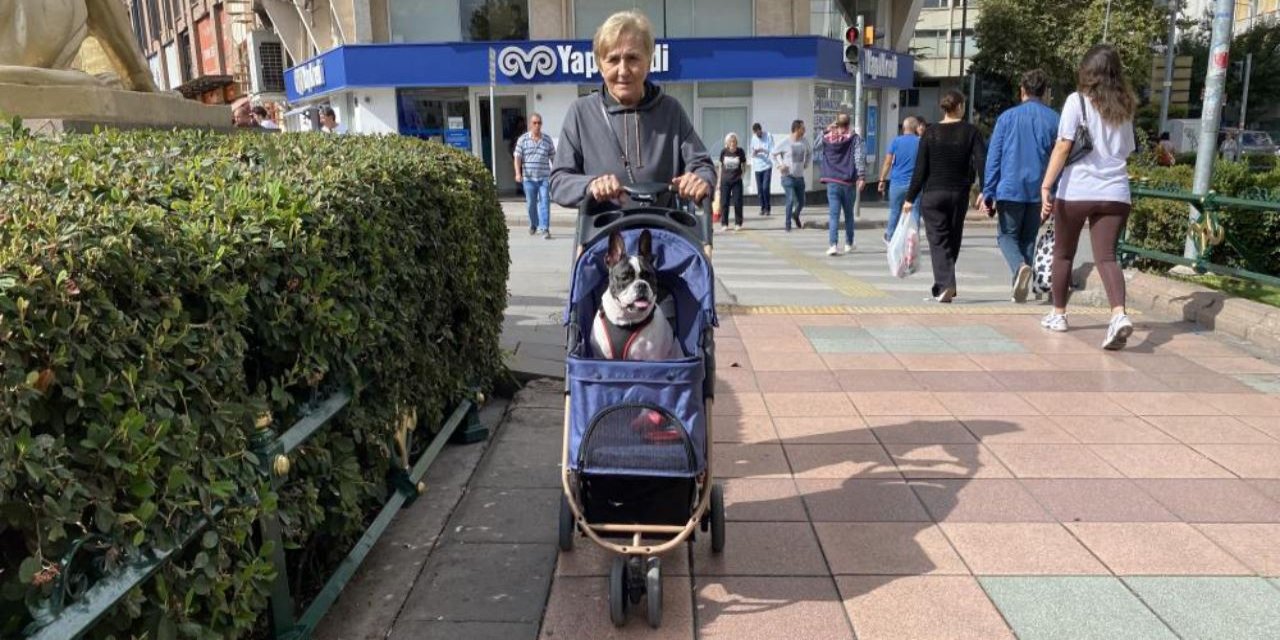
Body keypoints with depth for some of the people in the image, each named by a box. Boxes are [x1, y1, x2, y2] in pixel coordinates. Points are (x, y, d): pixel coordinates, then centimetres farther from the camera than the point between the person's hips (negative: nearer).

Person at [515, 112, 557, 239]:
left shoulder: (547, 140, 6)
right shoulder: (522, 139, 3)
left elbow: (553, 158, 11)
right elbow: (518, 157, 0)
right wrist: (518, 173, -12)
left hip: (544, 177, 0)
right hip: (528, 177, 0)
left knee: (544, 202, -9)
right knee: (531, 203, 10)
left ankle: (545, 229, -9)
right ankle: (533, 225, 32)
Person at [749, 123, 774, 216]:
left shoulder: (768, 136, -4)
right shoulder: (753, 138, 8)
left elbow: (772, 150, -8)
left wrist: (762, 150, -21)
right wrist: (753, 153, -10)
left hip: (767, 165, -4)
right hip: (757, 166, 4)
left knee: (765, 187, -11)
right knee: (759, 189, 3)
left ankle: (768, 208, 1)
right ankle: (762, 208, 14)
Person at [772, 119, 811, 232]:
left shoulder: (804, 142, 2)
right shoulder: (785, 142, -11)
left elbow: (810, 152, 21)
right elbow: (774, 153, 0)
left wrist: (806, 164, 11)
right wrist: (779, 165, -7)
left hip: (800, 176, 5)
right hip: (788, 176, -5)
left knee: (801, 202, 10)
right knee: (790, 200, -15)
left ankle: (795, 216, 42)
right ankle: (788, 225, -2)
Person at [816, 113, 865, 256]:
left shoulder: (827, 138, 4)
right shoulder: (854, 138, -2)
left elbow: (816, 145, 25)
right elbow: (859, 157, -12)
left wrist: (827, 130, 17)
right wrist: (861, 176, -14)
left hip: (832, 182, 0)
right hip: (848, 182, 0)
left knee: (833, 215, -4)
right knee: (848, 214, 16)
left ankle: (833, 245, -18)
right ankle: (849, 244, 27)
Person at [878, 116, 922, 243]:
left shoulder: (896, 141, 0)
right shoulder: (921, 142, 1)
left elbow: (888, 162, -4)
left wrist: (882, 180, 0)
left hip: (897, 183, 1)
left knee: (895, 212, 14)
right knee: (915, 214, 3)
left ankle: (890, 238, 28)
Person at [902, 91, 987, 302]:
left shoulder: (930, 133, -2)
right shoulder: (971, 132, 0)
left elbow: (920, 169, -4)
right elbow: (982, 163, -9)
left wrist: (910, 198, 1)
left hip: (932, 194, -1)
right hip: (959, 194, 1)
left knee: (938, 240, 0)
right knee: (953, 240, 15)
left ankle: (945, 284, -18)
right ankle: (942, 287, 23)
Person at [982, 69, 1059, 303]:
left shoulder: (1007, 117, 0)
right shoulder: (1054, 120, 4)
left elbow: (993, 157, -3)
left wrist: (988, 193, -1)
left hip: (1010, 189, -2)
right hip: (1039, 191, 2)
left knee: (1007, 235, 9)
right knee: (1029, 238, 13)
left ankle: (1020, 266, -19)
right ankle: (1021, 288, 14)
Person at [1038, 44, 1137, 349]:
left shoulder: (1078, 100, -1)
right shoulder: (1124, 107, 15)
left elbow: (1063, 146, -10)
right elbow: (1126, 153, 19)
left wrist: (1046, 186, -13)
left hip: (1076, 190, -3)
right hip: (1115, 193, 3)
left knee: (1063, 253, 13)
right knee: (1106, 256, -1)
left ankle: (1058, 314, 24)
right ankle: (1119, 314, -23)